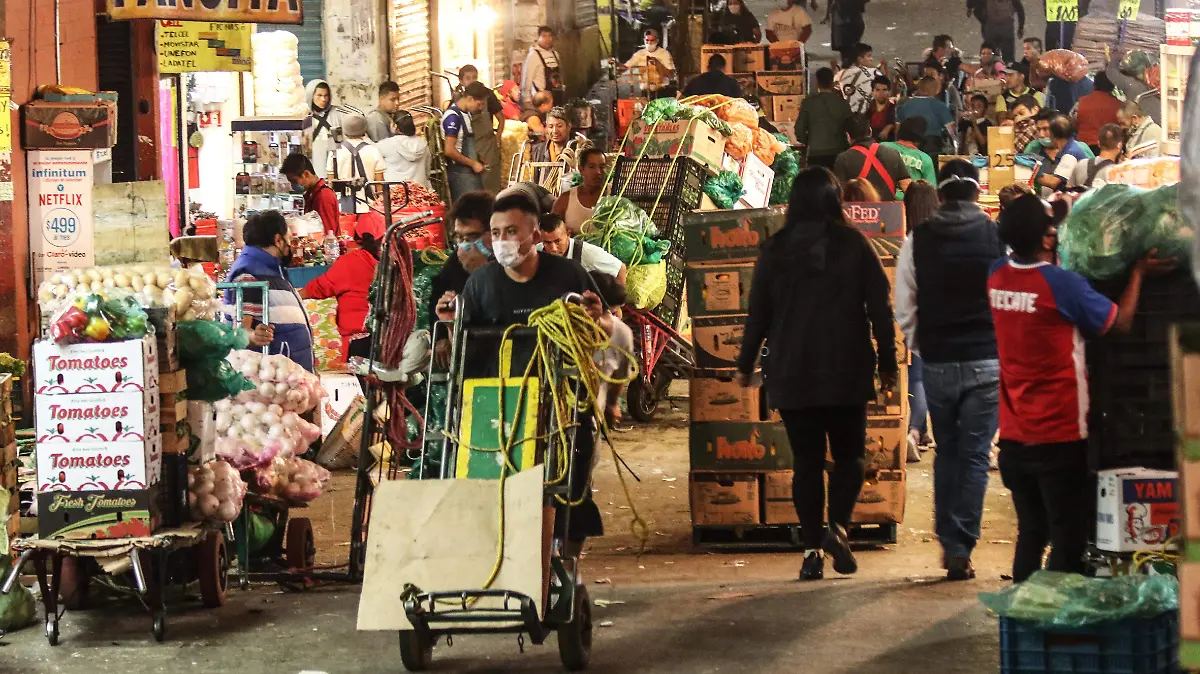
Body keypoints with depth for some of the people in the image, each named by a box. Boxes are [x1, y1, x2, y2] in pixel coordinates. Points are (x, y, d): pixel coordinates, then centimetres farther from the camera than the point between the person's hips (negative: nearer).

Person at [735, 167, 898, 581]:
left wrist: (746, 364, 14)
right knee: (848, 454, 12)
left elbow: (758, 312, 4)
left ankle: (813, 548, 1)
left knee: (806, 460, 7)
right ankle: (837, 525, -11)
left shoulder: (775, 249, 1)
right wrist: (888, 363, 5)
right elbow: (880, 309, -2)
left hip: (791, 372, 1)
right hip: (846, 372, -1)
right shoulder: (854, 244, -2)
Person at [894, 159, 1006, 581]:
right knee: (975, 454, 3)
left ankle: (949, 544, 16)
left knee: (947, 452, 16)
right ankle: (962, 548, -1)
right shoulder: (997, 236, -4)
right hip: (986, 359, -2)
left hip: (937, 361, 2)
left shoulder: (917, 240, 1)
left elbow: (904, 307, 3)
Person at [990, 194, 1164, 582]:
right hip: (1059, 437, -6)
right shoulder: (1061, 284, -19)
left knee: (1031, 534, 17)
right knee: (1068, 539, 4)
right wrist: (1139, 273, 5)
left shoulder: (997, 276, -1)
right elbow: (1120, 322, -6)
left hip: (1014, 436, 6)